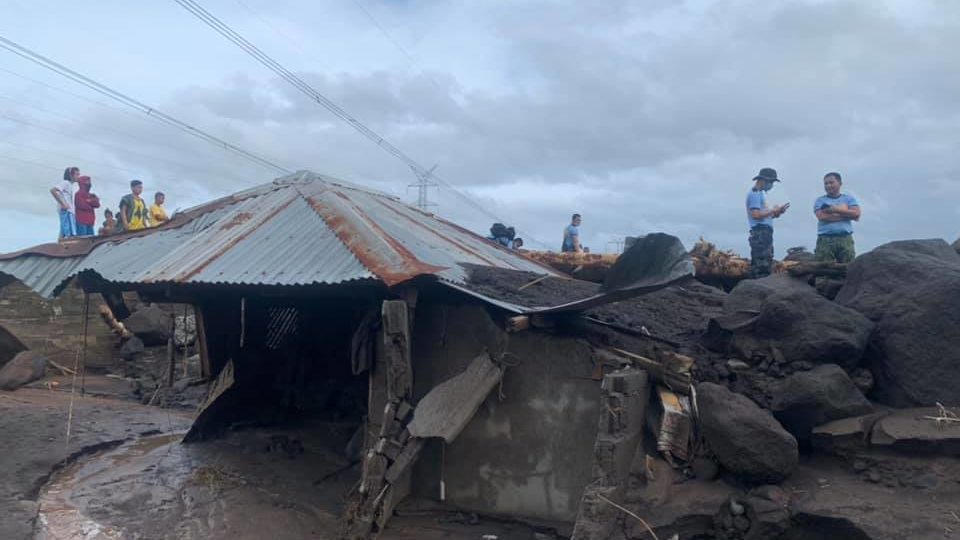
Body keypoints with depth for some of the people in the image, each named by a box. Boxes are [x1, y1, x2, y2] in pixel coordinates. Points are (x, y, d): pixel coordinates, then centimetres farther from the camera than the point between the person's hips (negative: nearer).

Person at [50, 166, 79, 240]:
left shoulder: (70, 185, 21)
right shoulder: (66, 183, -6)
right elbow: (52, 190, -19)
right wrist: (62, 204, -20)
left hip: (69, 212, 9)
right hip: (66, 212, -9)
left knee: (63, 235, 7)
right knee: (70, 235, -16)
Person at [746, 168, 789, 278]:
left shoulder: (760, 193, 24)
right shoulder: (755, 194, -7)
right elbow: (756, 214, -18)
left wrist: (777, 212, 10)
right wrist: (773, 210, -8)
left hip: (765, 233, 11)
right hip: (760, 233, -11)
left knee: (766, 265, 10)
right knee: (762, 265, -15)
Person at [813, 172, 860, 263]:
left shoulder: (849, 199, 16)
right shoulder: (820, 200, 12)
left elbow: (856, 214, -2)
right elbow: (822, 217, -7)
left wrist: (835, 209, -3)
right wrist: (846, 214, -2)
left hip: (845, 239, 1)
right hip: (825, 239, -1)